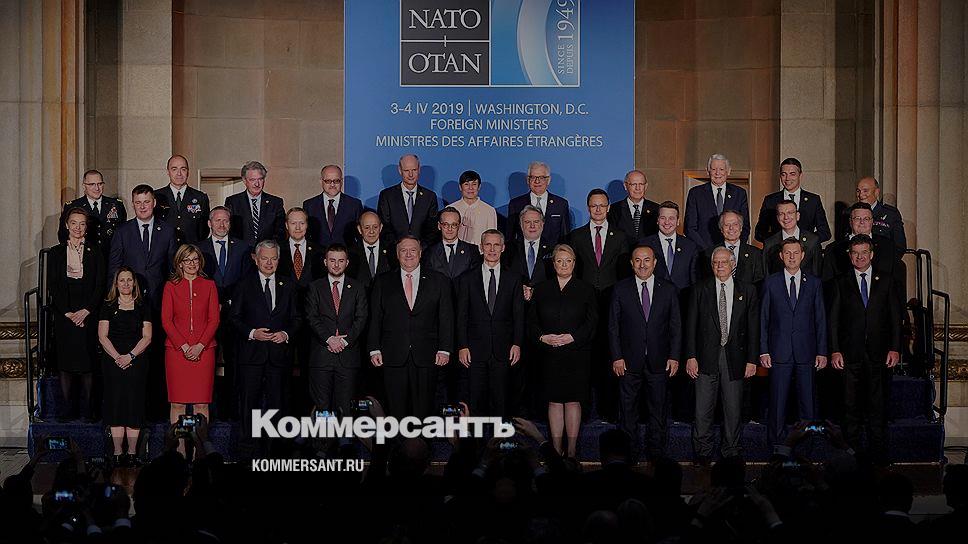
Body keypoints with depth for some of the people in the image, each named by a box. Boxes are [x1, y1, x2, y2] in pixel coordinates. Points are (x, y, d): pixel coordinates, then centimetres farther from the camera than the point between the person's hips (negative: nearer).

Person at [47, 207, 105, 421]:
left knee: (88, 361, -2)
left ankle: (86, 406, 5)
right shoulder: (56, 253, 8)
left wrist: (86, 311, -9)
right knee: (65, 360, 0)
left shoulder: (94, 252, 7)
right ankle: (68, 406, 7)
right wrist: (67, 312, -8)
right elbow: (53, 286, 2)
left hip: (88, 314, 0)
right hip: (64, 314, 0)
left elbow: (100, 285, 2)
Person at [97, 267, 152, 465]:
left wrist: (130, 355, -10)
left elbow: (147, 337, 3)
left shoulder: (142, 306, 9)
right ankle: (117, 453, -3)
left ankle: (132, 452, -1)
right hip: (112, 361, 0)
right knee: (115, 403, -5)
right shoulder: (108, 306, 8)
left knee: (134, 403, -4)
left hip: (137, 361, 0)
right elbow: (102, 336, 1)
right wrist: (117, 357, -12)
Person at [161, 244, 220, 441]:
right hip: (176, 349, 0)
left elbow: (214, 319, 4)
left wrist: (199, 346, -8)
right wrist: (184, 346, -8)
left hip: (203, 350, 0)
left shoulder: (209, 285, 9)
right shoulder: (171, 286, 8)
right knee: (177, 402, -2)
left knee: (202, 402, -2)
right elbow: (166, 320, 2)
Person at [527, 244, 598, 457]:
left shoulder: (586, 289, 6)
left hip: (577, 354, -1)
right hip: (550, 354, 1)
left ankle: (572, 450, 4)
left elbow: (592, 322, 0)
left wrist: (572, 337, -12)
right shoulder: (541, 289, 11)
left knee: (573, 400, -2)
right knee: (554, 401, 1)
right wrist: (543, 337, -9)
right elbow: (532, 321, 9)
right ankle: (556, 449, 5)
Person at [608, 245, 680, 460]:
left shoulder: (669, 289, 3)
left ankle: (656, 450, 18)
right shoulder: (621, 289, 1)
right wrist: (616, 357, -5)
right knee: (628, 408, 6)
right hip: (629, 360, 0)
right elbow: (613, 326, 1)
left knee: (658, 408, 7)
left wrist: (674, 356, -2)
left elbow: (676, 326, 4)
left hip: (658, 360, 0)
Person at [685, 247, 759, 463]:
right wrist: (691, 356, -5)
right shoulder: (700, 290, 5)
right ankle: (702, 452, 9)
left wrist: (752, 359, 0)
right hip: (707, 358, -1)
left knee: (734, 409, 6)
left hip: (734, 359, 1)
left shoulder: (747, 291, 6)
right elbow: (691, 325, 3)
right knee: (703, 409, -1)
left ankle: (732, 452, 17)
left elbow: (753, 327, 6)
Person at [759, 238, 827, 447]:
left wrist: (822, 352, 2)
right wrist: (763, 351, -2)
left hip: (806, 352, 1)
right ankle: (776, 444, 7)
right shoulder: (771, 283, 6)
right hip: (779, 352, -1)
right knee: (777, 404, 0)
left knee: (808, 402, 1)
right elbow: (763, 319, 5)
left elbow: (820, 319, 7)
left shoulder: (814, 283, 8)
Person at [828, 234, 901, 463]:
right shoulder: (841, 283, 8)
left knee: (878, 404, 0)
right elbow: (833, 320, 5)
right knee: (851, 406, 1)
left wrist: (895, 348, -2)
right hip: (850, 354, 0)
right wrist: (834, 351, -4)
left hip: (879, 355, 0)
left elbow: (895, 318, 8)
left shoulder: (886, 281, 10)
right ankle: (853, 451, 9)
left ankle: (878, 453, 7)